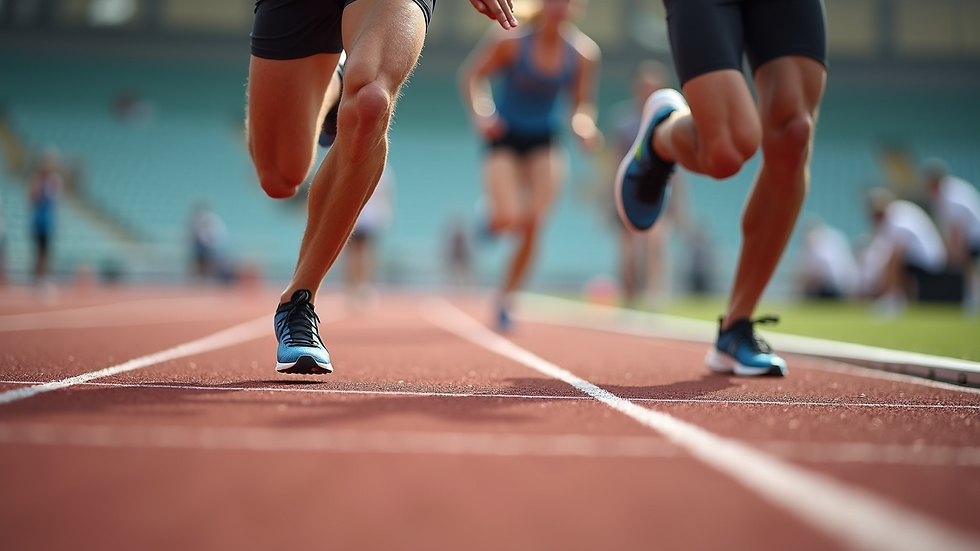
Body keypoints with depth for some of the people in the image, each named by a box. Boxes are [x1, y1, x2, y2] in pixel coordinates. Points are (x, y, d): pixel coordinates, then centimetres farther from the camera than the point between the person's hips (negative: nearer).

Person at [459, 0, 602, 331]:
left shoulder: (584, 54, -6)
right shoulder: (512, 42, -15)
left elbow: (582, 103, 6)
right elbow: (472, 74, -5)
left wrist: (584, 126, -15)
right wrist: (480, 112, -20)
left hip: (545, 142, 3)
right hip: (504, 137, -2)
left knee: (532, 226, -9)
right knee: (508, 220, -20)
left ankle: (506, 297, 10)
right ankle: (490, 217, 21)